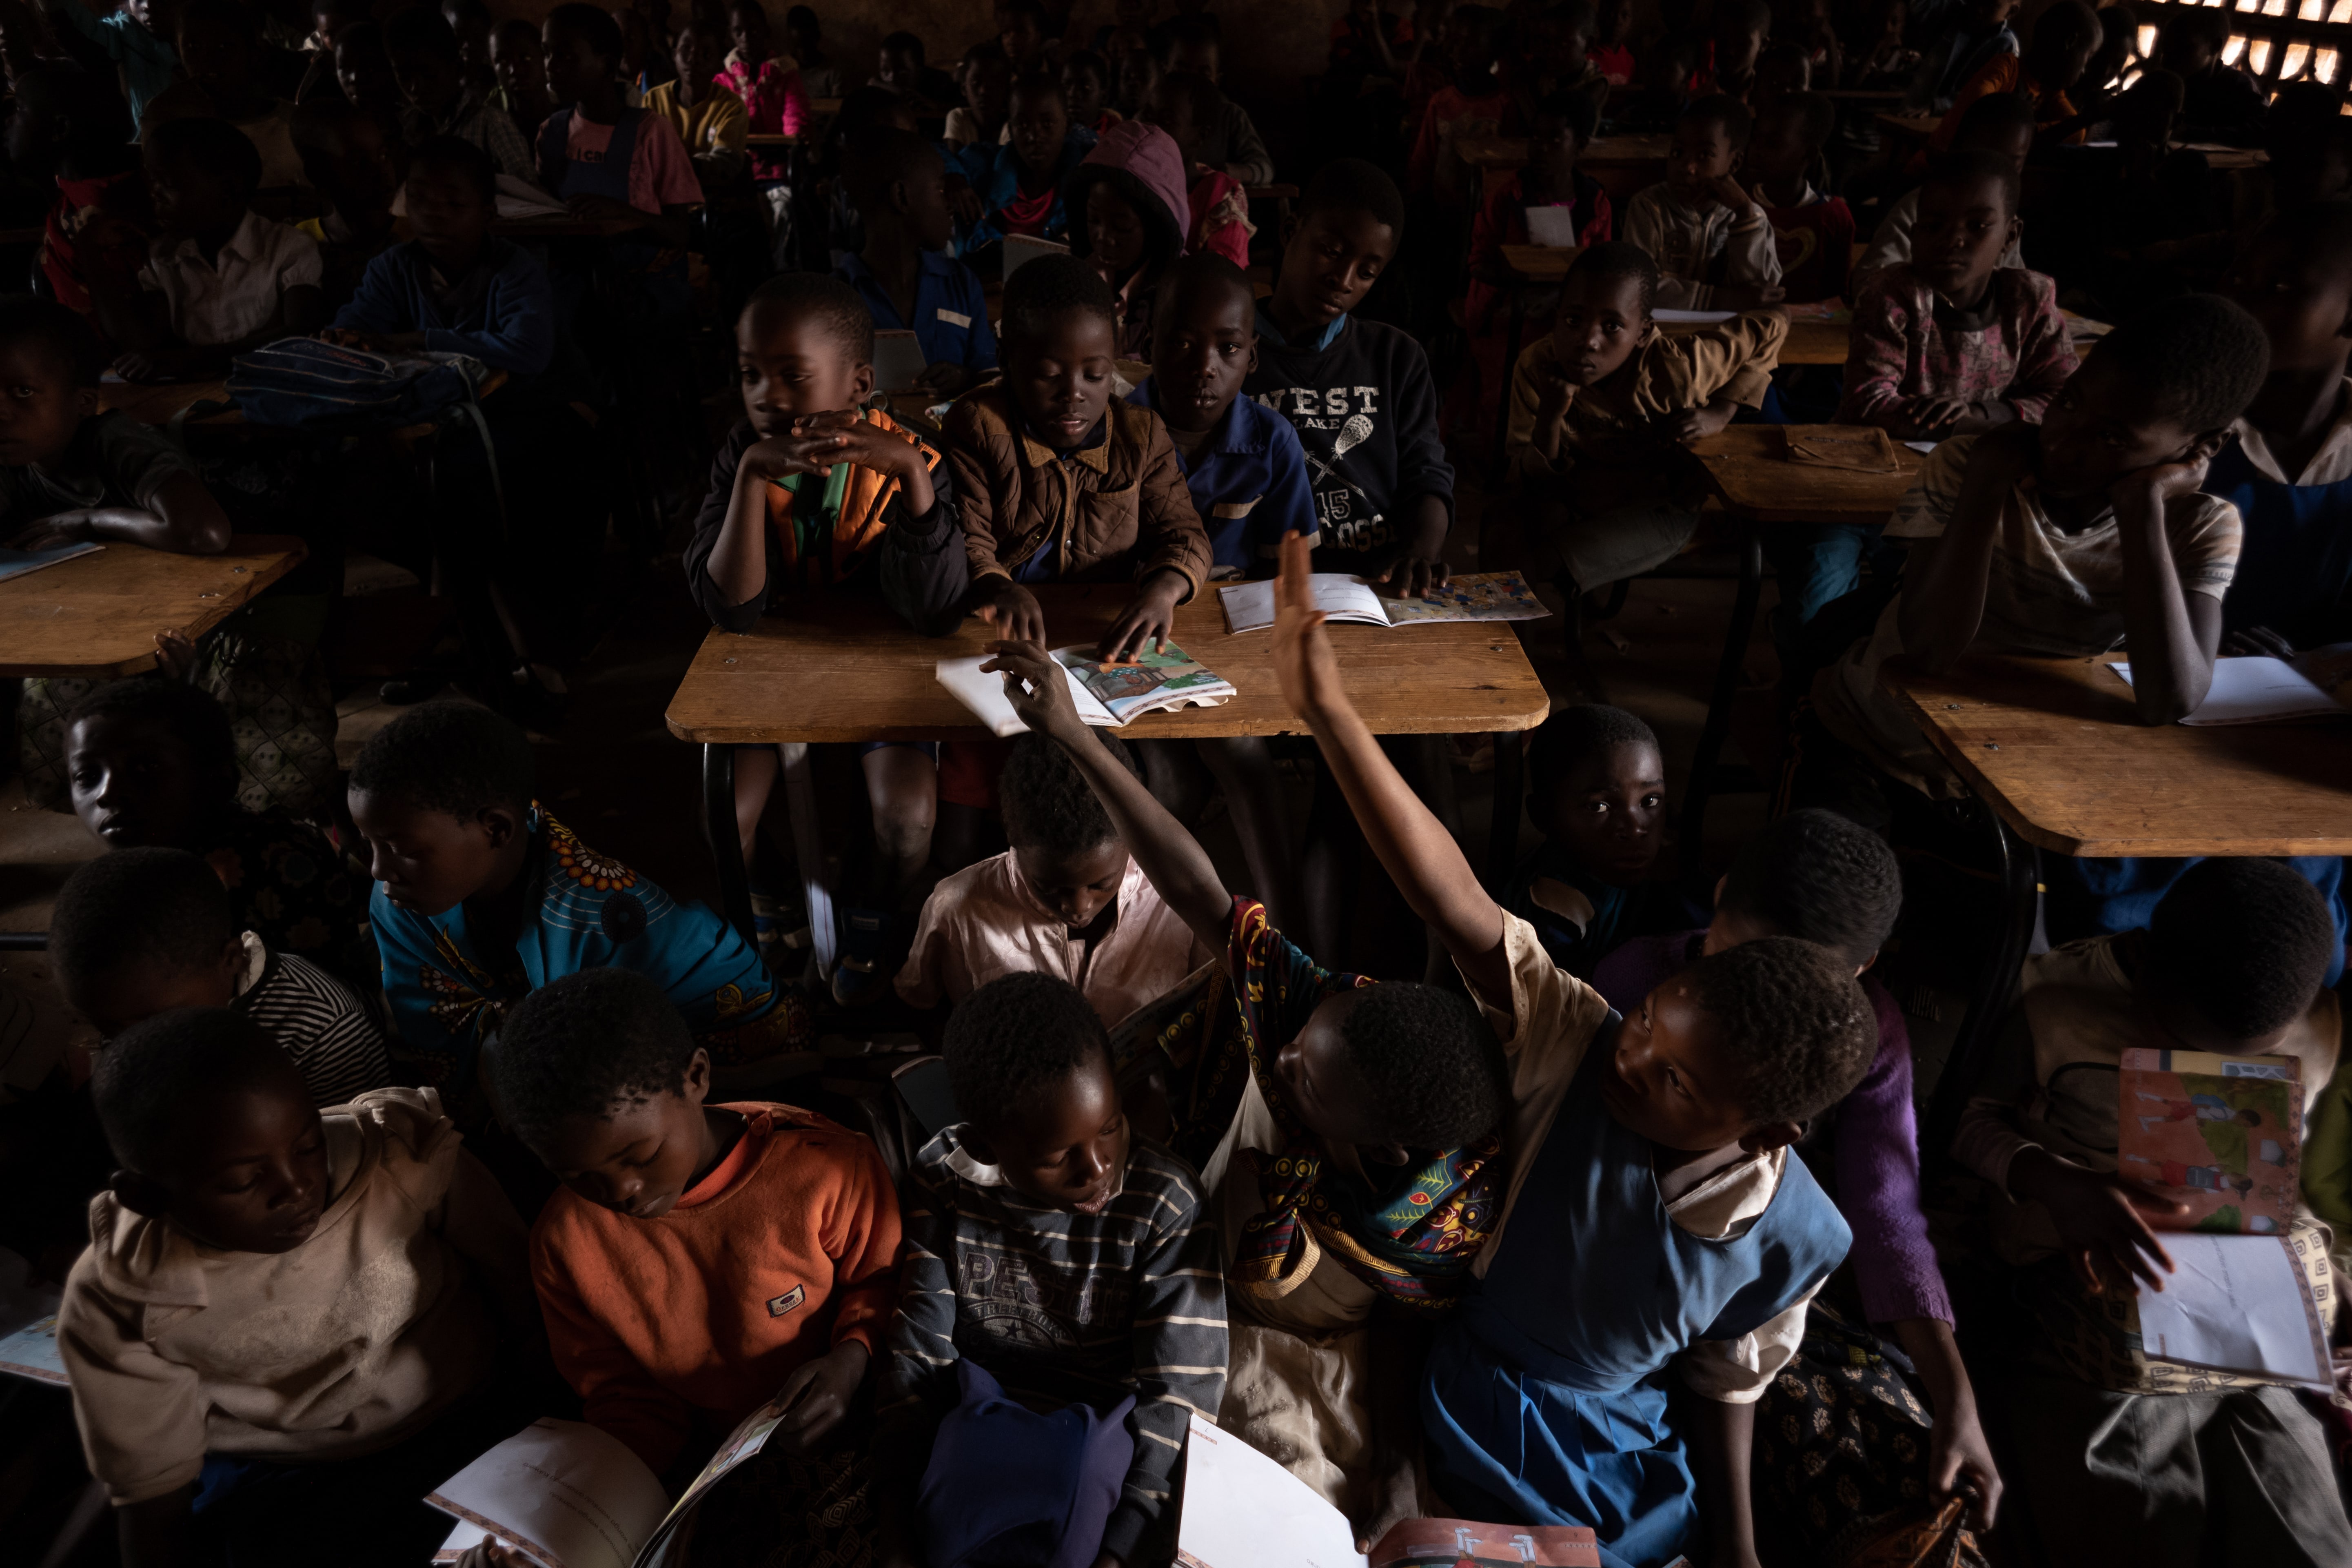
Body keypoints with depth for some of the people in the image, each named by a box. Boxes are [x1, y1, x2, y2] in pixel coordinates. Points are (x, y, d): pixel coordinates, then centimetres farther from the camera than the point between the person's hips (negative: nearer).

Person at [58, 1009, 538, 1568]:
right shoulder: (115, 1307, -15)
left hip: (476, 1421, -1)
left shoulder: (410, 1151, -18)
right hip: (272, 1482, 2)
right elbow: (151, 1488, -3)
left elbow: (521, 1289, -5)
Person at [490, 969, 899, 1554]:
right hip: (695, 1463, 5)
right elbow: (617, 1390, 7)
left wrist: (852, 1357, -19)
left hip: (838, 1436, -4)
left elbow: (881, 1276, 0)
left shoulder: (827, 1167, -17)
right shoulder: (564, 1241, -6)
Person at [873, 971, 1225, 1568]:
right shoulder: (942, 1180, -10)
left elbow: (1178, 1391, -16)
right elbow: (916, 1350, -6)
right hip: (965, 1431, 2)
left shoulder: (1165, 1202, -18)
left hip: (1097, 1445, -2)